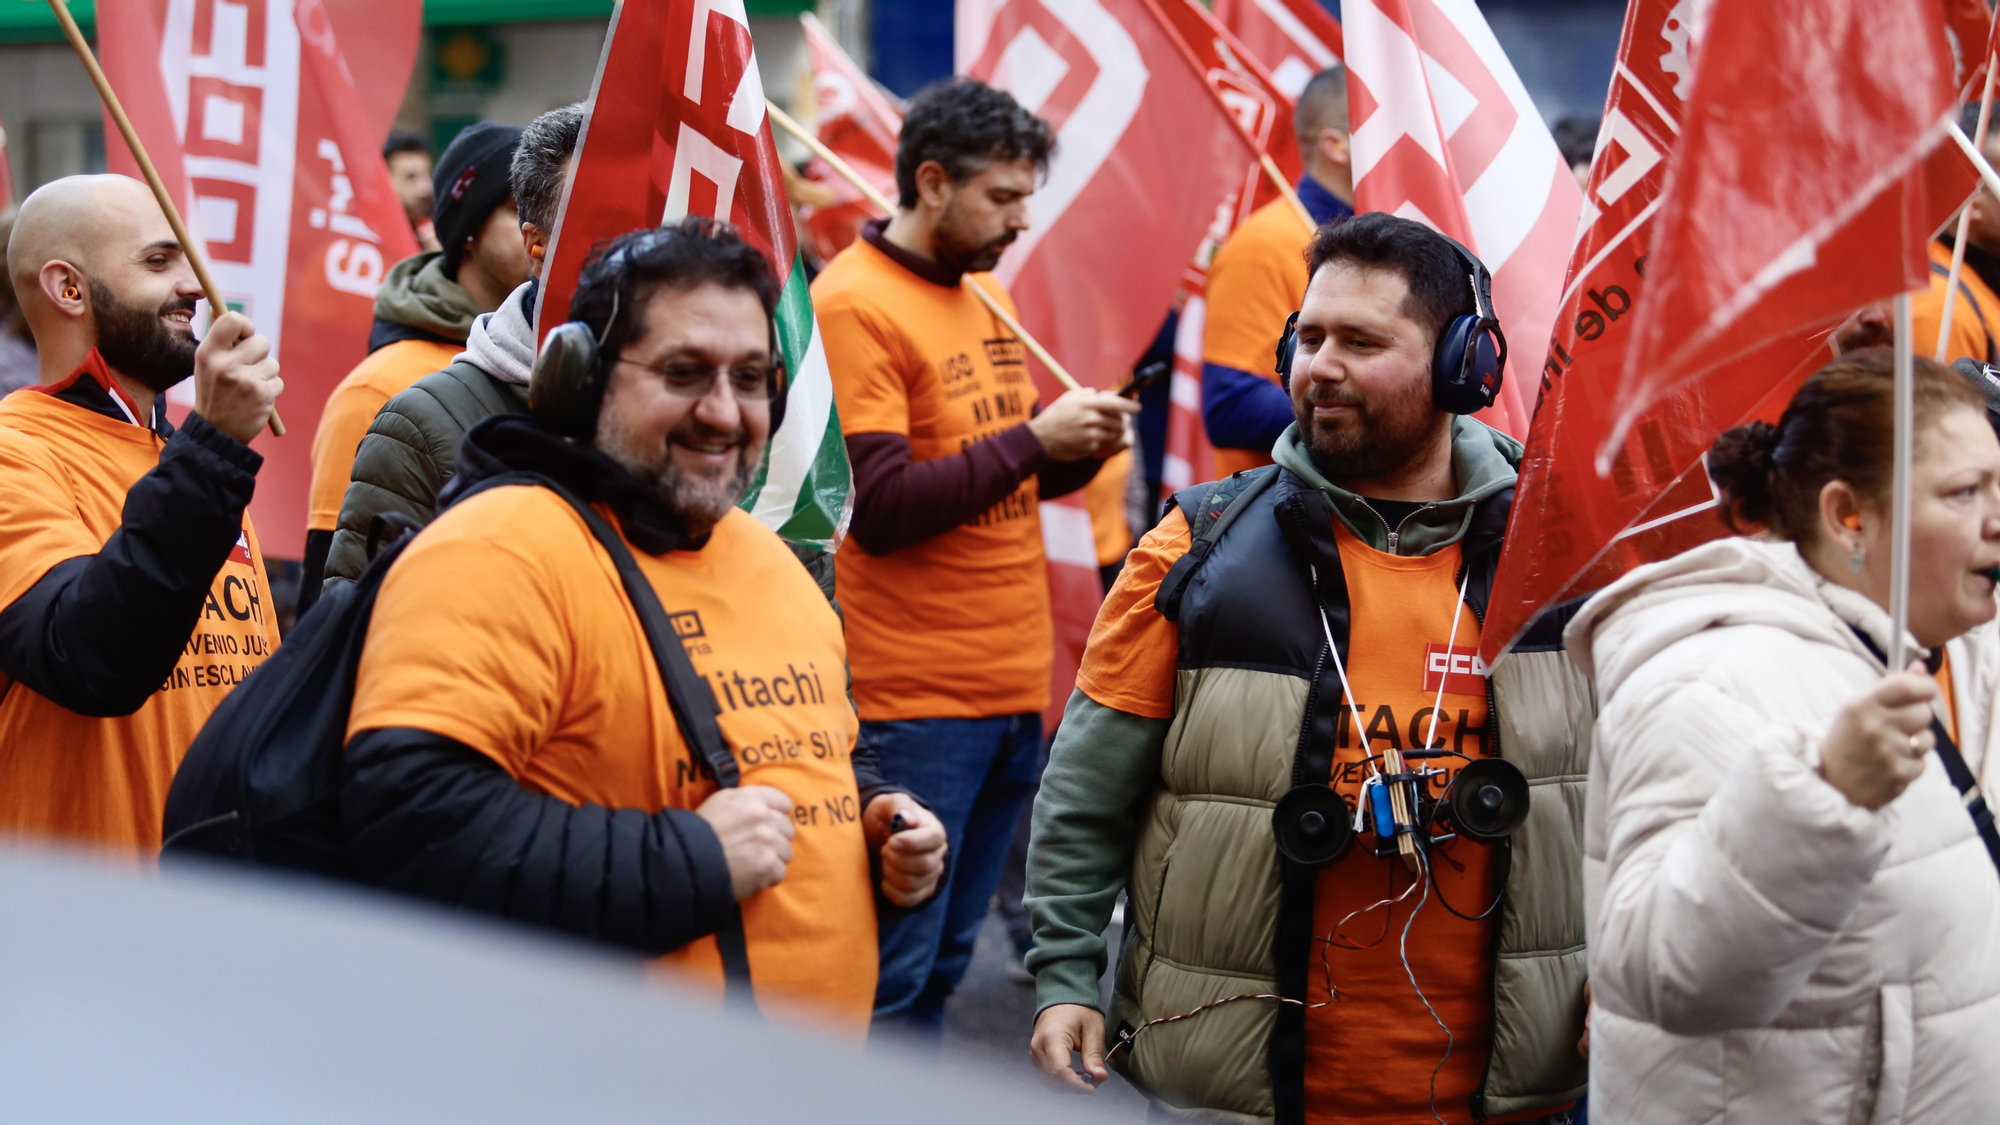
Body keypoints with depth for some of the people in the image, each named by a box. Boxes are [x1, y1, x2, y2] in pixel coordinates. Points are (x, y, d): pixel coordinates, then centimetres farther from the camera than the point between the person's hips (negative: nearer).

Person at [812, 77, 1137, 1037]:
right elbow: (880, 508, -18)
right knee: (890, 972, -5)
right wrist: (1032, 438, -15)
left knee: (942, 960, 14)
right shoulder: (854, 305, -12)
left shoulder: (984, 296, 15)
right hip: (913, 701, -8)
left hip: (1011, 689, 8)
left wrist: (1080, 446, 2)